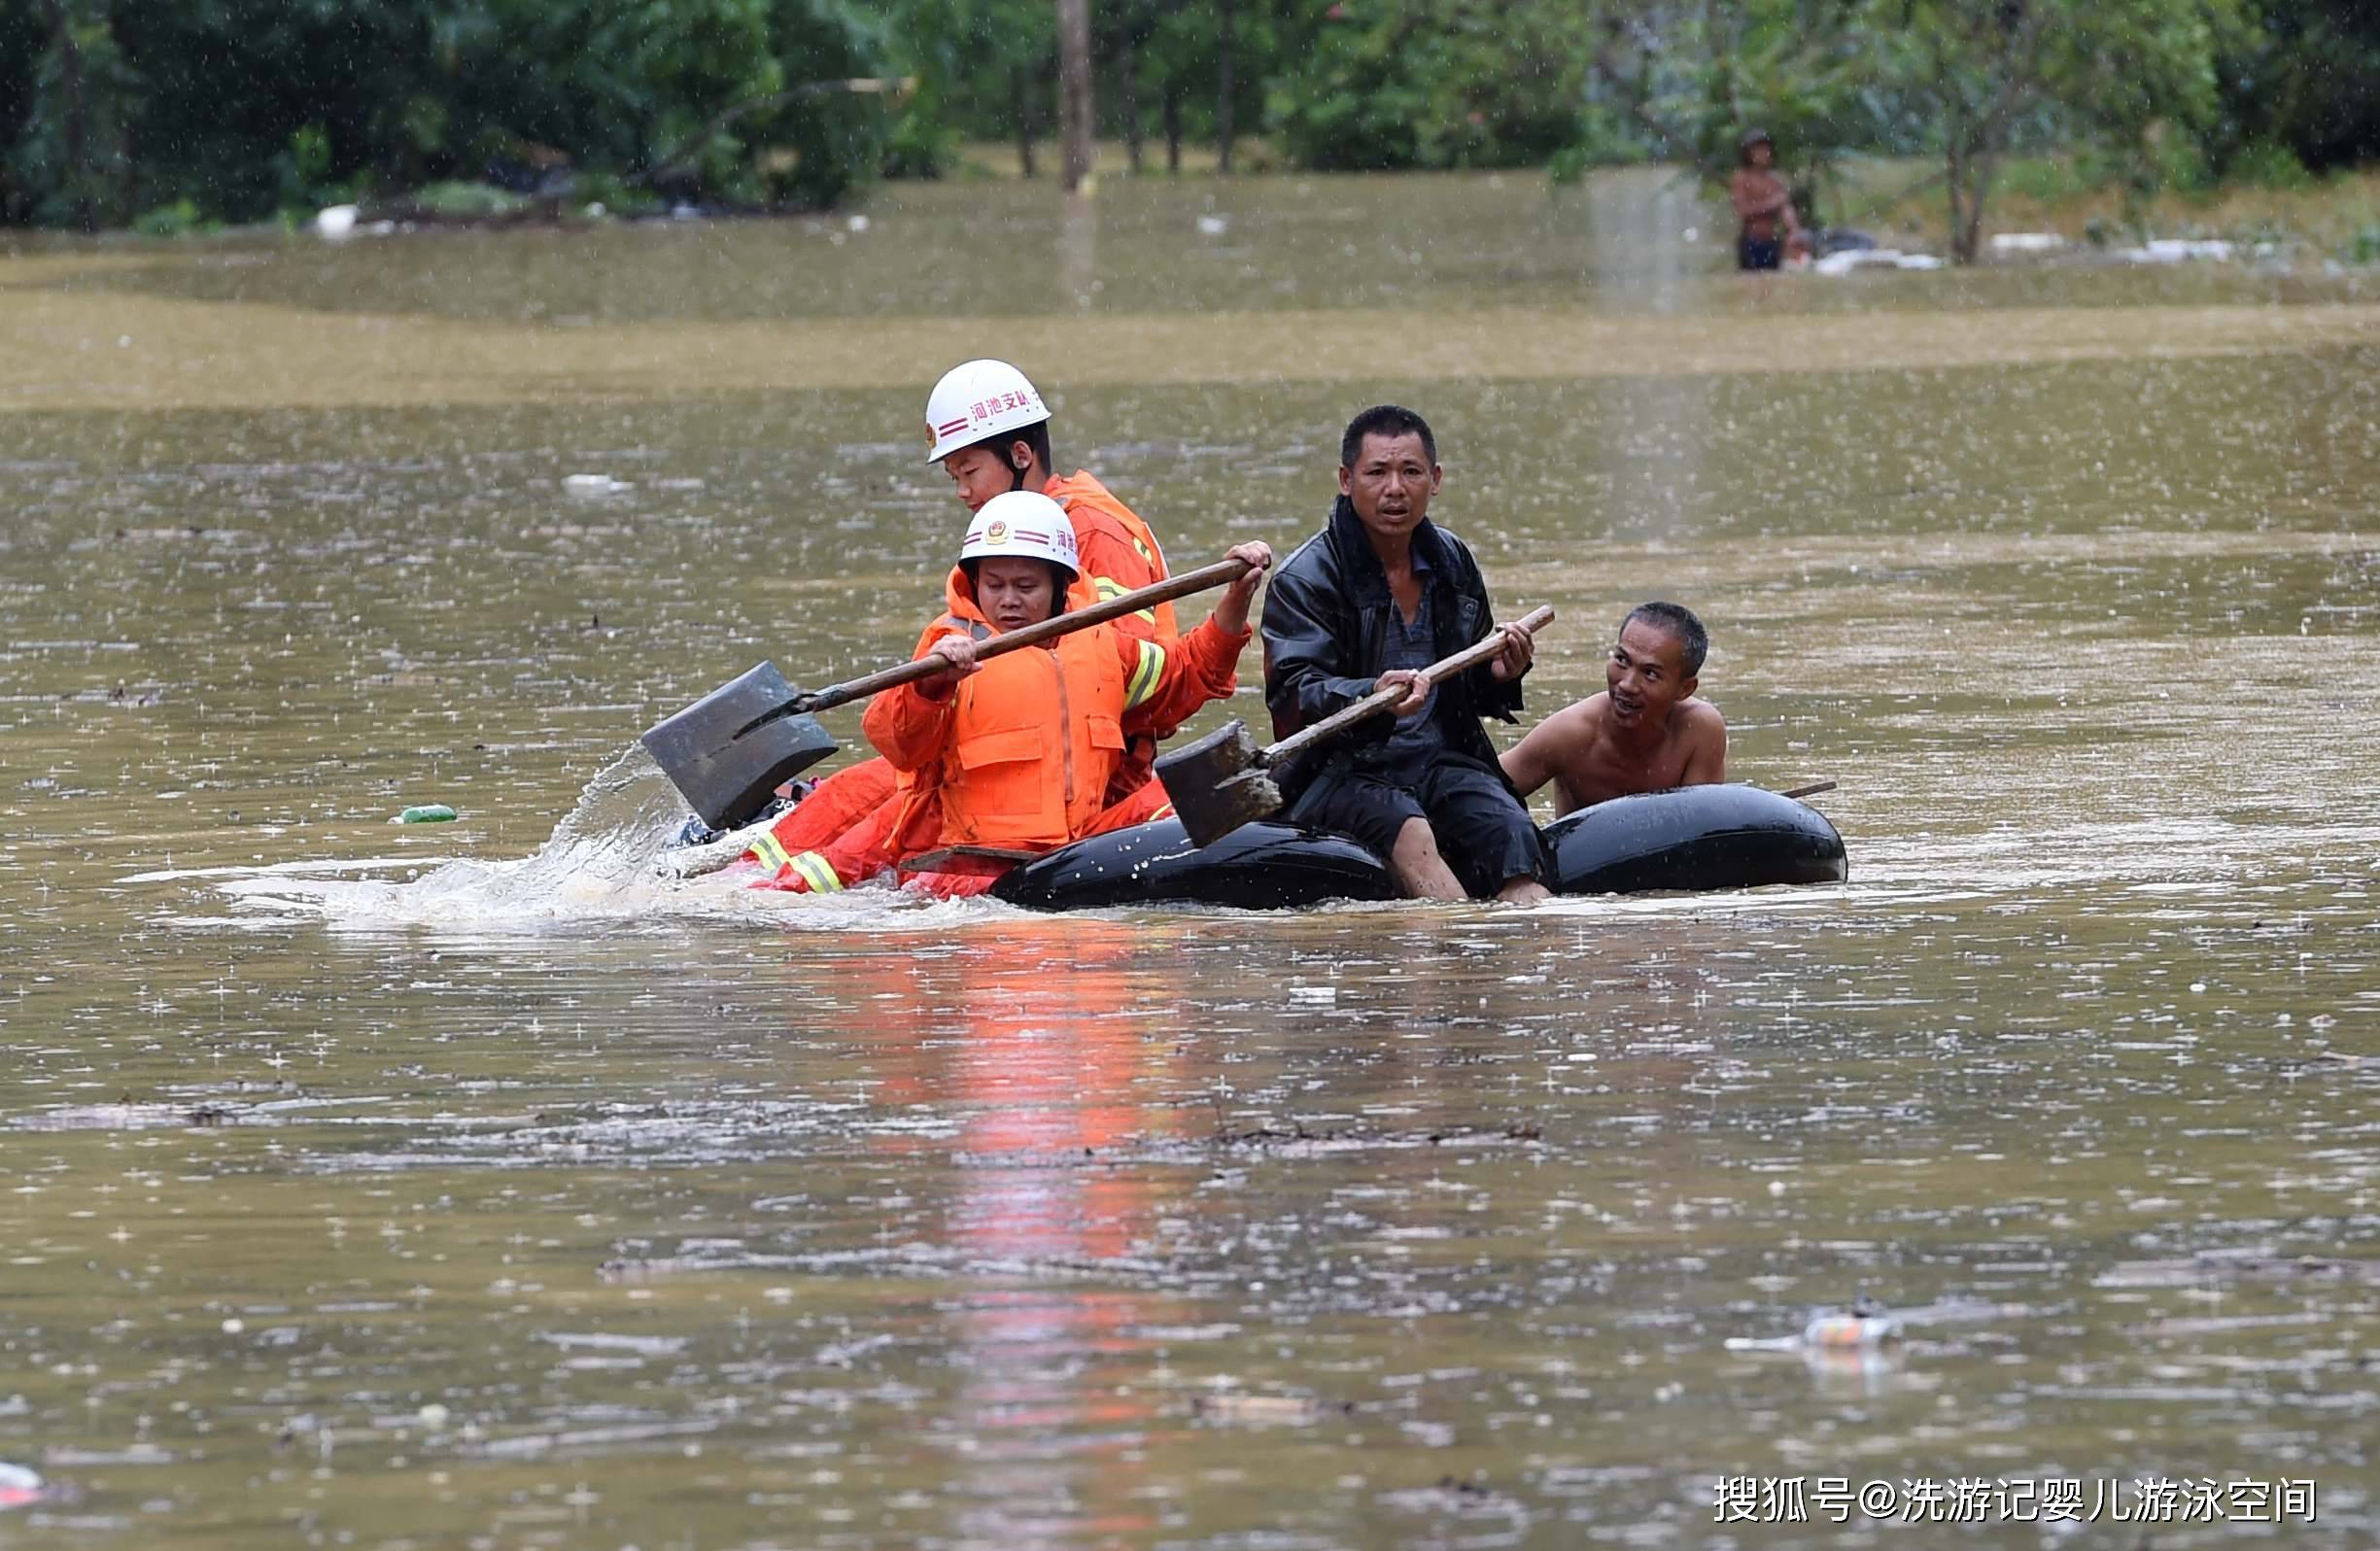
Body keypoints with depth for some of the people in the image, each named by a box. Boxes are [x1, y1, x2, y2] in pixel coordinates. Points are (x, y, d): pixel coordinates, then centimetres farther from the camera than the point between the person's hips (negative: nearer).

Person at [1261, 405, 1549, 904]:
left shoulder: (1453, 563, 15)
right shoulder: (1304, 580, -4)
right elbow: (1294, 695, -17)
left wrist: (1497, 677, 2)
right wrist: (1372, 698, -36)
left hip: (1444, 760, 4)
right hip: (1343, 770, -4)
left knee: (1510, 830, -25)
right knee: (1410, 834, -35)